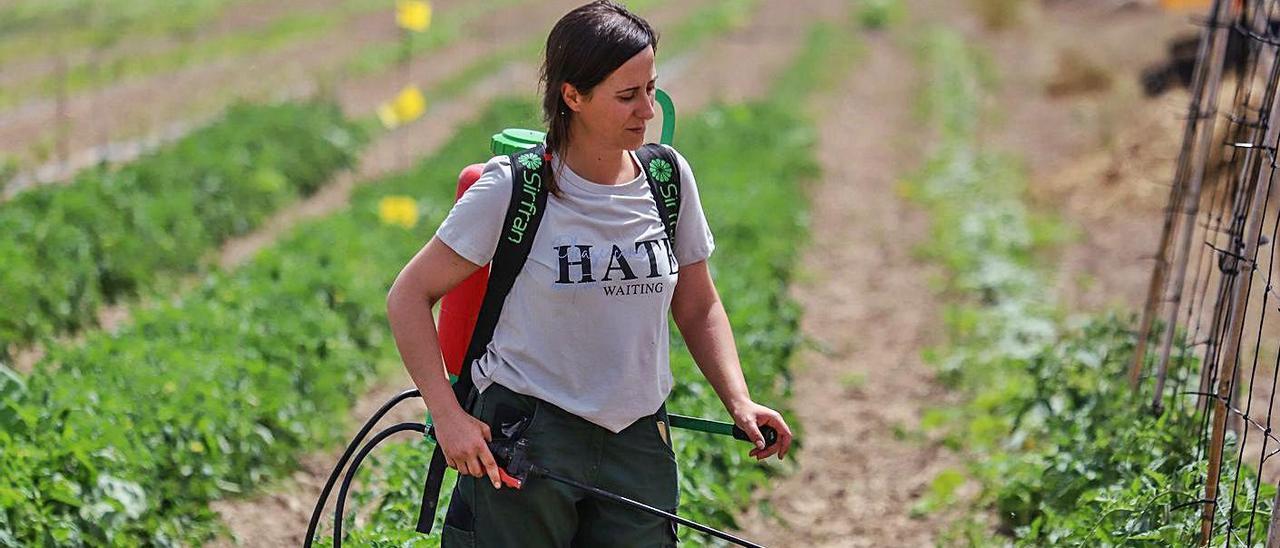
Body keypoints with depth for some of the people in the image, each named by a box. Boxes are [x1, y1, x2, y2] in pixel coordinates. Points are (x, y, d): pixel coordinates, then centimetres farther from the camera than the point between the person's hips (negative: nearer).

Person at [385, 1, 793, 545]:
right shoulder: (513, 188, -10)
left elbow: (698, 307, 15)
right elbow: (408, 298, -6)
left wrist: (738, 401, 1)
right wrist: (448, 415, -15)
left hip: (638, 442, 4)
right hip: (524, 438, -4)